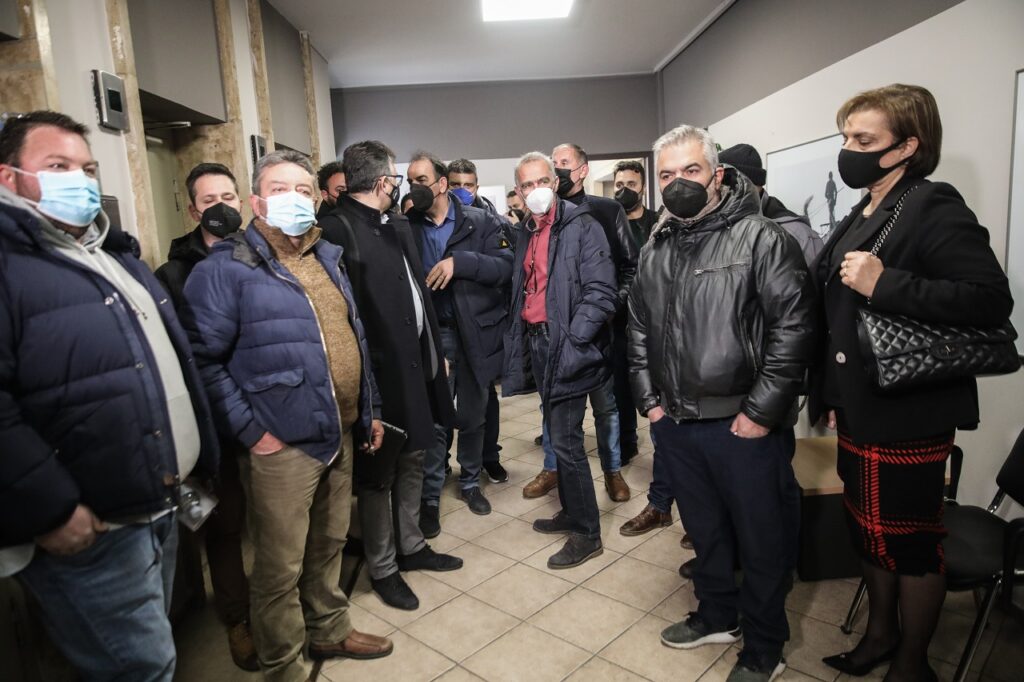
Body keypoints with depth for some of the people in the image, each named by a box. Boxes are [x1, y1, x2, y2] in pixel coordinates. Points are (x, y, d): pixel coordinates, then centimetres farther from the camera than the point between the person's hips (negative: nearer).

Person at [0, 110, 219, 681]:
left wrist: (203, 457, 16)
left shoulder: (115, 255, 15)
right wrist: (49, 509, -23)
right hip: (89, 531, -8)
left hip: (161, 505, 8)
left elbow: (174, 362, 19)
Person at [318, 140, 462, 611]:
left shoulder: (397, 224, 11)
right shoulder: (338, 230, -17)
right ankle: (382, 568, 29)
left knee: (412, 460, 20)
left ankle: (410, 547, 40)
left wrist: (433, 352, 10)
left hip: (414, 363, 8)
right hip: (378, 373, -8)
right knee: (378, 474, 9)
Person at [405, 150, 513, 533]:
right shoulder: (406, 227, 3)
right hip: (433, 334, 0)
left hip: (476, 333, 1)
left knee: (473, 416, 14)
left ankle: (470, 483, 34)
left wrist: (459, 262, -21)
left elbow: (505, 266, -10)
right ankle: (430, 497, 16)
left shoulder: (480, 221, 0)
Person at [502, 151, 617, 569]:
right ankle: (572, 512, 34)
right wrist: (522, 342, 13)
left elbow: (600, 291, -17)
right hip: (537, 345, 8)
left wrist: (571, 340, -20)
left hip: (566, 348, -8)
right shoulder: (527, 233, 15)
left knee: (565, 440, -5)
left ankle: (588, 534, 11)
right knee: (559, 435, 17)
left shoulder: (581, 225, -10)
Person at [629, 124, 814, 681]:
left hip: (744, 426, -5)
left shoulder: (760, 237, -10)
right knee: (703, 530, 22)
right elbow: (638, 329, 14)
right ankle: (717, 616, 44)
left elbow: (794, 325, -15)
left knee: (761, 538, 11)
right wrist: (649, 400, 8)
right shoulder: (654, 250, 9)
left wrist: (762, 412, -16)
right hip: (675, 423, 6)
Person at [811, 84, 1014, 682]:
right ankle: (881, 633, 40)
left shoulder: (933, 206, -13)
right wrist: (834, 396, 14)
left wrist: (885, 283, -28)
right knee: (869, 529, 20)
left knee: (910, 542, 7)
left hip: (909, 416, -8)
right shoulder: (864, 214, 13)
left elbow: (992, 299, -22)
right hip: (862, 412, 8)